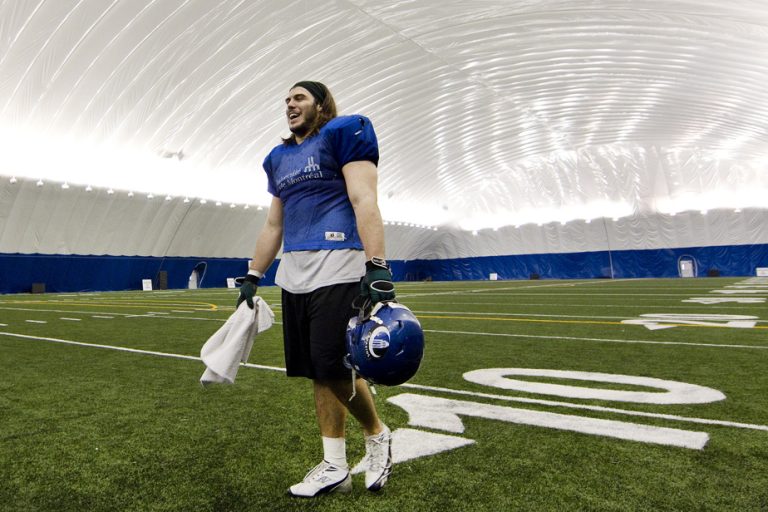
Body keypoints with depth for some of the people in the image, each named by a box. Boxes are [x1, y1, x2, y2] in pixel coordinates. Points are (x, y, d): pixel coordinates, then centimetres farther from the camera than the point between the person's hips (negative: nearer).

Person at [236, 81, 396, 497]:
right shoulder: (279, 159, 23)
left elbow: (364, 201, -11)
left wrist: (377, 267, -22)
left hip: (337, 270, -7)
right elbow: (273, 226, 25)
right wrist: (252, 278, 21)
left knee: (334, 368, -8)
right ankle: (334, 467, 20)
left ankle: (377, 435, 20)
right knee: (319, 372, 8)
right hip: (293, 275, 7)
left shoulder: (342, 134, 1)